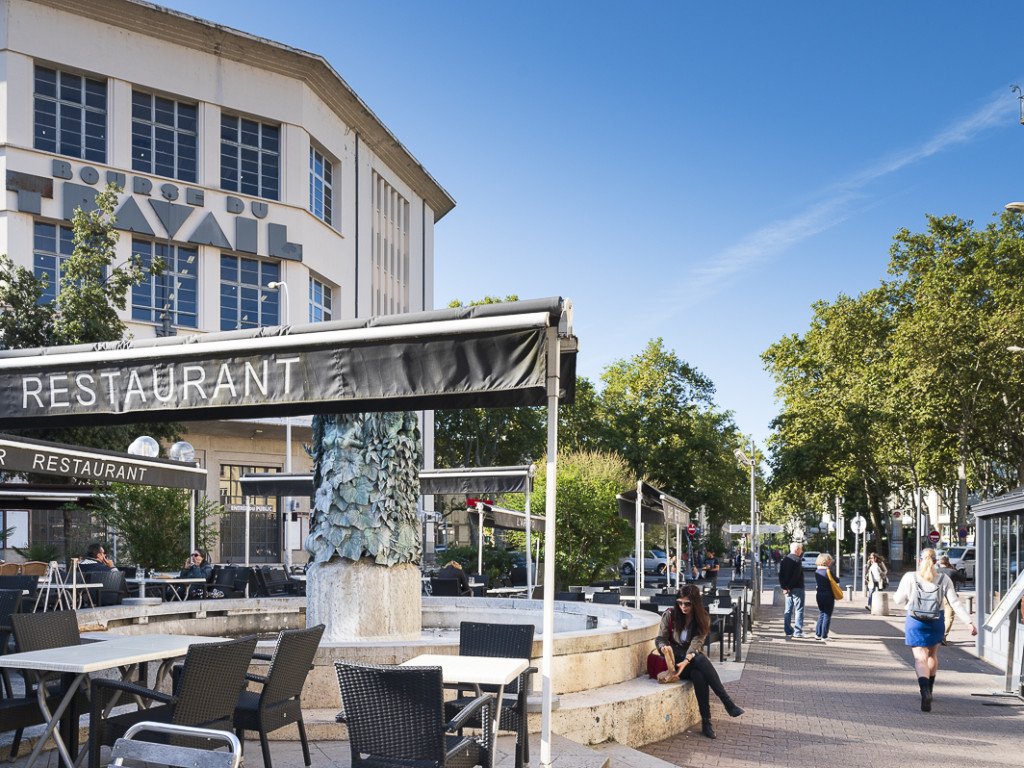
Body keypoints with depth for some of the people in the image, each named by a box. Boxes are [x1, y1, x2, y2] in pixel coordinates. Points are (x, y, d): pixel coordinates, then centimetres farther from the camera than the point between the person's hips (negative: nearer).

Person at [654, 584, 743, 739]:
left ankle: (706, 722, -33)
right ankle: (728, 703, -38)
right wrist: (664, 647, -26)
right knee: (701, 659, -34)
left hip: (693, 661, 2)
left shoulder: (703, 620, 1)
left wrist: (686, 661, -30)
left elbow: (697, 643, -12)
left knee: (699, 676, -36)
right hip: (675, 659, -2)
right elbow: (660, 638, 0)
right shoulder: (670, 615, 0)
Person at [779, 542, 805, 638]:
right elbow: (796, 576, -19)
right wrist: (788, 587, -13)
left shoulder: (784, 560, 11)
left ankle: (788, 631, 11)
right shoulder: (797, 560, -12)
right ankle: (798, 632, -4)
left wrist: (784, 587, 2)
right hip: (797, 588, -7)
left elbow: (780, 575, 6)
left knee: (788, 611, 9)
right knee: (799, 610, -2)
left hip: (787, 589, 7)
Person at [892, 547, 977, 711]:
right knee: (932, 655, 24)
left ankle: (925, 691, -27)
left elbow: (899, 600, 0)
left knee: (920, 657, -4)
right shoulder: (943, 579, -3)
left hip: (915, 622, -2)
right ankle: (929, 689, 36)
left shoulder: (909, 577, -7)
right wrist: (969, 622, -9)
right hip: (936, 622, 3)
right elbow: (955, 602, -9)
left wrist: (895, 598, 22)